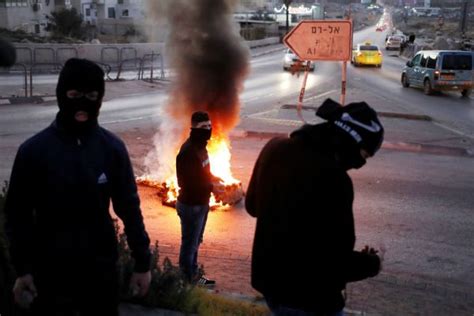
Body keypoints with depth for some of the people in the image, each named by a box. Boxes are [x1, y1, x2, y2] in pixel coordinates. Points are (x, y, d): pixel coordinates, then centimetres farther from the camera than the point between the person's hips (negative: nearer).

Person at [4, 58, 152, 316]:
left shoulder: (112, 148, -5)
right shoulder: (33, 150, -9)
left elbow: (129, 207, -1)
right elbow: (18, 213, -3)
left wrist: (142, 263, 1)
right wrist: (22, 269, -2)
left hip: (101, 267, 1)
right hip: (49, 270, -1)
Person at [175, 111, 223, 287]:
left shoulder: (200, 146, 5)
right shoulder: (188, 151, -25)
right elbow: (186, 183, -28)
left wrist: (214, 179, 1)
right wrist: (211, 187, -25)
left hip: (201, 203, 10)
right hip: (191, 205, -10)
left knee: (195, 243, 21)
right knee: (189, 244, 4)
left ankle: (193, 275, 36)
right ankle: (187, 280, 18)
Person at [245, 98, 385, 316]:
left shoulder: (275, 148, -5)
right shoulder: (333, 179, -29)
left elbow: (252, 205, 10)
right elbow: (337, 262, -24)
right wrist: (371, 263, -5)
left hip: (269, 281, 7)